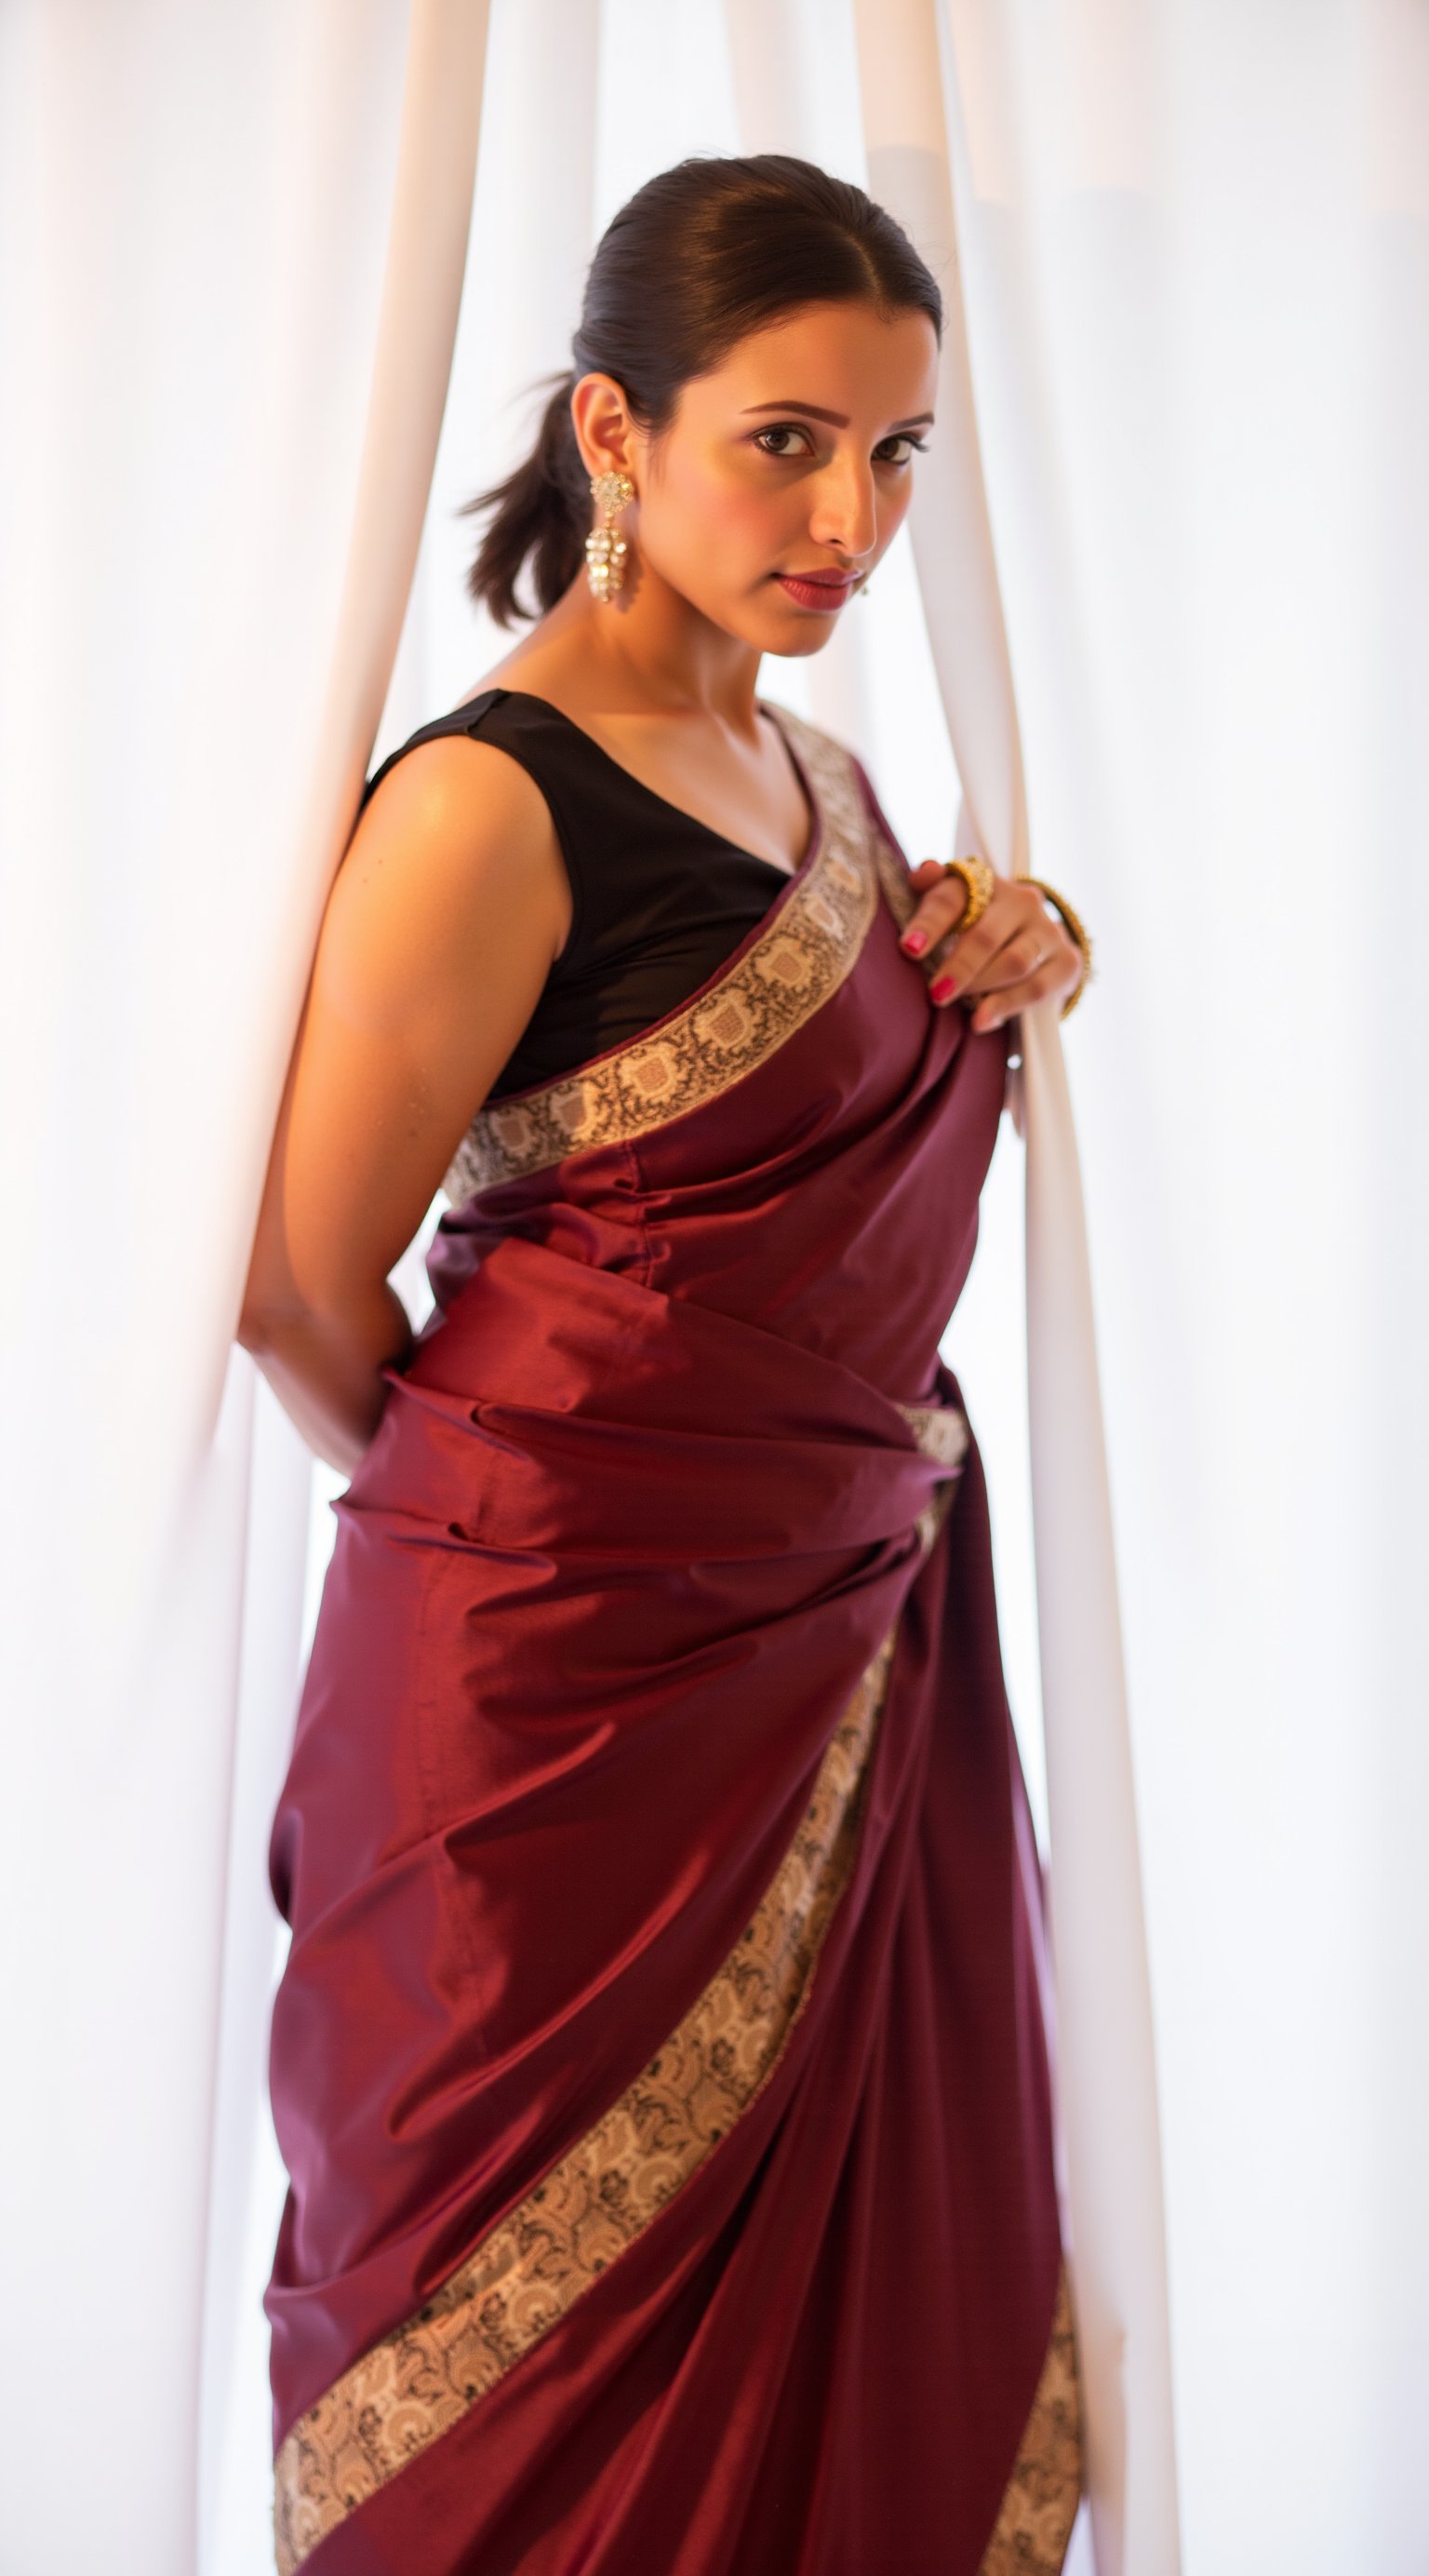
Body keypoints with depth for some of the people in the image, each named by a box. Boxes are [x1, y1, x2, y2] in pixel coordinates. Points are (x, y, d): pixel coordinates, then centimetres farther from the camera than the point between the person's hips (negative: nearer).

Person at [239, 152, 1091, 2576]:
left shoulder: (826, 775, 10)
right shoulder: (488, 802, -15)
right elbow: (305, 1299, -11)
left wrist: (991, 982, 3)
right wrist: (493, 1514, 6)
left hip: (856, 1649, 8)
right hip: (580, 1677, -7)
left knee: (868, 2322, 18)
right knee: (574, 2378, 10)